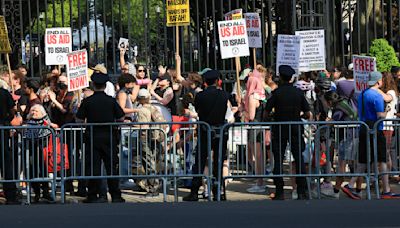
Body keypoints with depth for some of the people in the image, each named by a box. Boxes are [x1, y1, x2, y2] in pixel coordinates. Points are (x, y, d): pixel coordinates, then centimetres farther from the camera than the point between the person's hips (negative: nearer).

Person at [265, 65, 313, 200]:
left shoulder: (277, 92, -7)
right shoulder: (298, 92, 0)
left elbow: (267, 112, -6)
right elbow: (308, 114, 1)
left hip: (279, 130, -2)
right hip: (296, 129, 2)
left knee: (278, 161, 4)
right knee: (299, 160, 6)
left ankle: (279, 192, 2)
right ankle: (301, 192, 1)